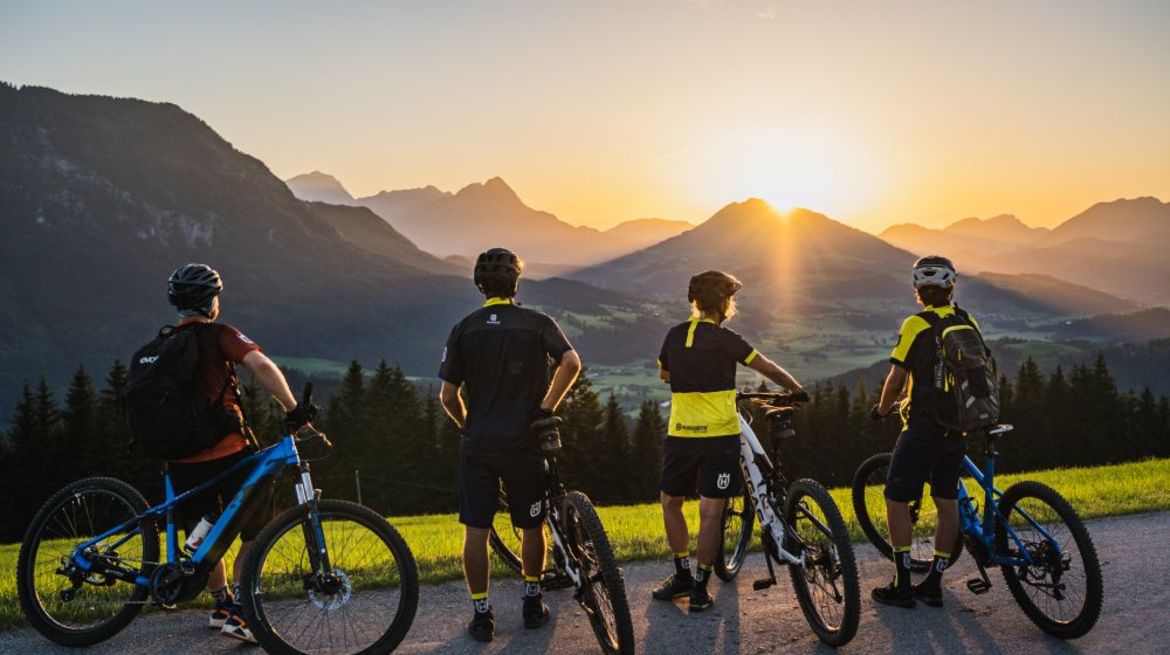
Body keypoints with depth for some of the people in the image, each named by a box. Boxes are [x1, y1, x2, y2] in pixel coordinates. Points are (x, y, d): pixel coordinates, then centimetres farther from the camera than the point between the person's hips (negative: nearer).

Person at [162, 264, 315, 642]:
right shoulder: (218, 335, -7)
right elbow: (261, 366, -23)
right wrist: (293, 409, -22)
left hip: (182, 460, 6)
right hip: (228, 454, -5)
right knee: (256, 535, 10)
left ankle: (222, 605, 36)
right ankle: (238, 612, 3)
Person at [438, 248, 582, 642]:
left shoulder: (464, 329, 2)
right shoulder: (537, 323, -2)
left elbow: (448, 396, 0)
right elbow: (571, 362, -18)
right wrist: (547, 408, -8)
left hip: (476, 444, 1)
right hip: (523, 442, -1)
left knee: (475, 529, 6)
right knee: (531, 526, 15)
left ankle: (481, 615, 11)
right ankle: (533, 603, 27)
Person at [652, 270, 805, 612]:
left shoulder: (675, 335, 5)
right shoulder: (723, 338, -7)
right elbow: (769, 369, -3)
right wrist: (799, 391, 13)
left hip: (681, 433, 4)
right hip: (719, 434, -3)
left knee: (671, 502, 18)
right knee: (711, 511, 2)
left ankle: (683, 574, 21)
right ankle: (699, 587, 5)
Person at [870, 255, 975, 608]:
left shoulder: (915, 325, -12)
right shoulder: (969, 323, 6)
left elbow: (896, 377, -13)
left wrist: (882, 409, 5)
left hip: (923, 426, -6)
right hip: (958, 428, 6)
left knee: (896, 500, 3)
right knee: (947, 502, 11)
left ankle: (902, 586, 4)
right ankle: (933, 585, 18)